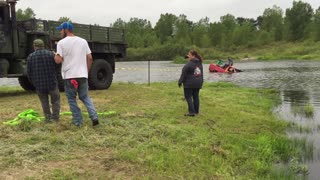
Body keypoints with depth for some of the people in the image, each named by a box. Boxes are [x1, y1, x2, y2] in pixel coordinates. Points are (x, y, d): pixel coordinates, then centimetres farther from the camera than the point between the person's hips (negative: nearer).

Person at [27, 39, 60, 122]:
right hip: (52, 83, -1)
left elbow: (29, 72, 3)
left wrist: (33, 82, 16)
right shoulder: (51, 54, -4)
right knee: (55, 100, 12)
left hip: (39, 85, 1)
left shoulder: (30, 57, -1)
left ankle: (47, 117, 16)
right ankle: (55, 117, 6)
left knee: (44, 101, 16)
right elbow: (56, 67, -1)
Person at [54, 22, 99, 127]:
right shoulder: (83, 41, 8)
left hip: (69, 76, -4)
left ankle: (78, 121, 10)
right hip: (82, 75, 4)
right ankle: (94, 117, 0)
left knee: (72, 99, 9)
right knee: (85, 97, 16)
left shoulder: (62, 43, -5)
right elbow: (90, 58, 6)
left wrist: (54, 55, 10)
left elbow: (58, 60, -12)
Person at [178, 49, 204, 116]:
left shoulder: (189, 64, -18)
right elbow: (201, 74, 16)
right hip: (198, 83, 8)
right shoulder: (200, 63, 9)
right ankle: (196, 111, 20)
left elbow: (184, 74, -14)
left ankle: (191, 112, -6)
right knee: (196, 96, 14)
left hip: (189, 84, -8)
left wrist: (180, 82, -4)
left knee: (188, 97, -1)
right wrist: (201, 82, 23)